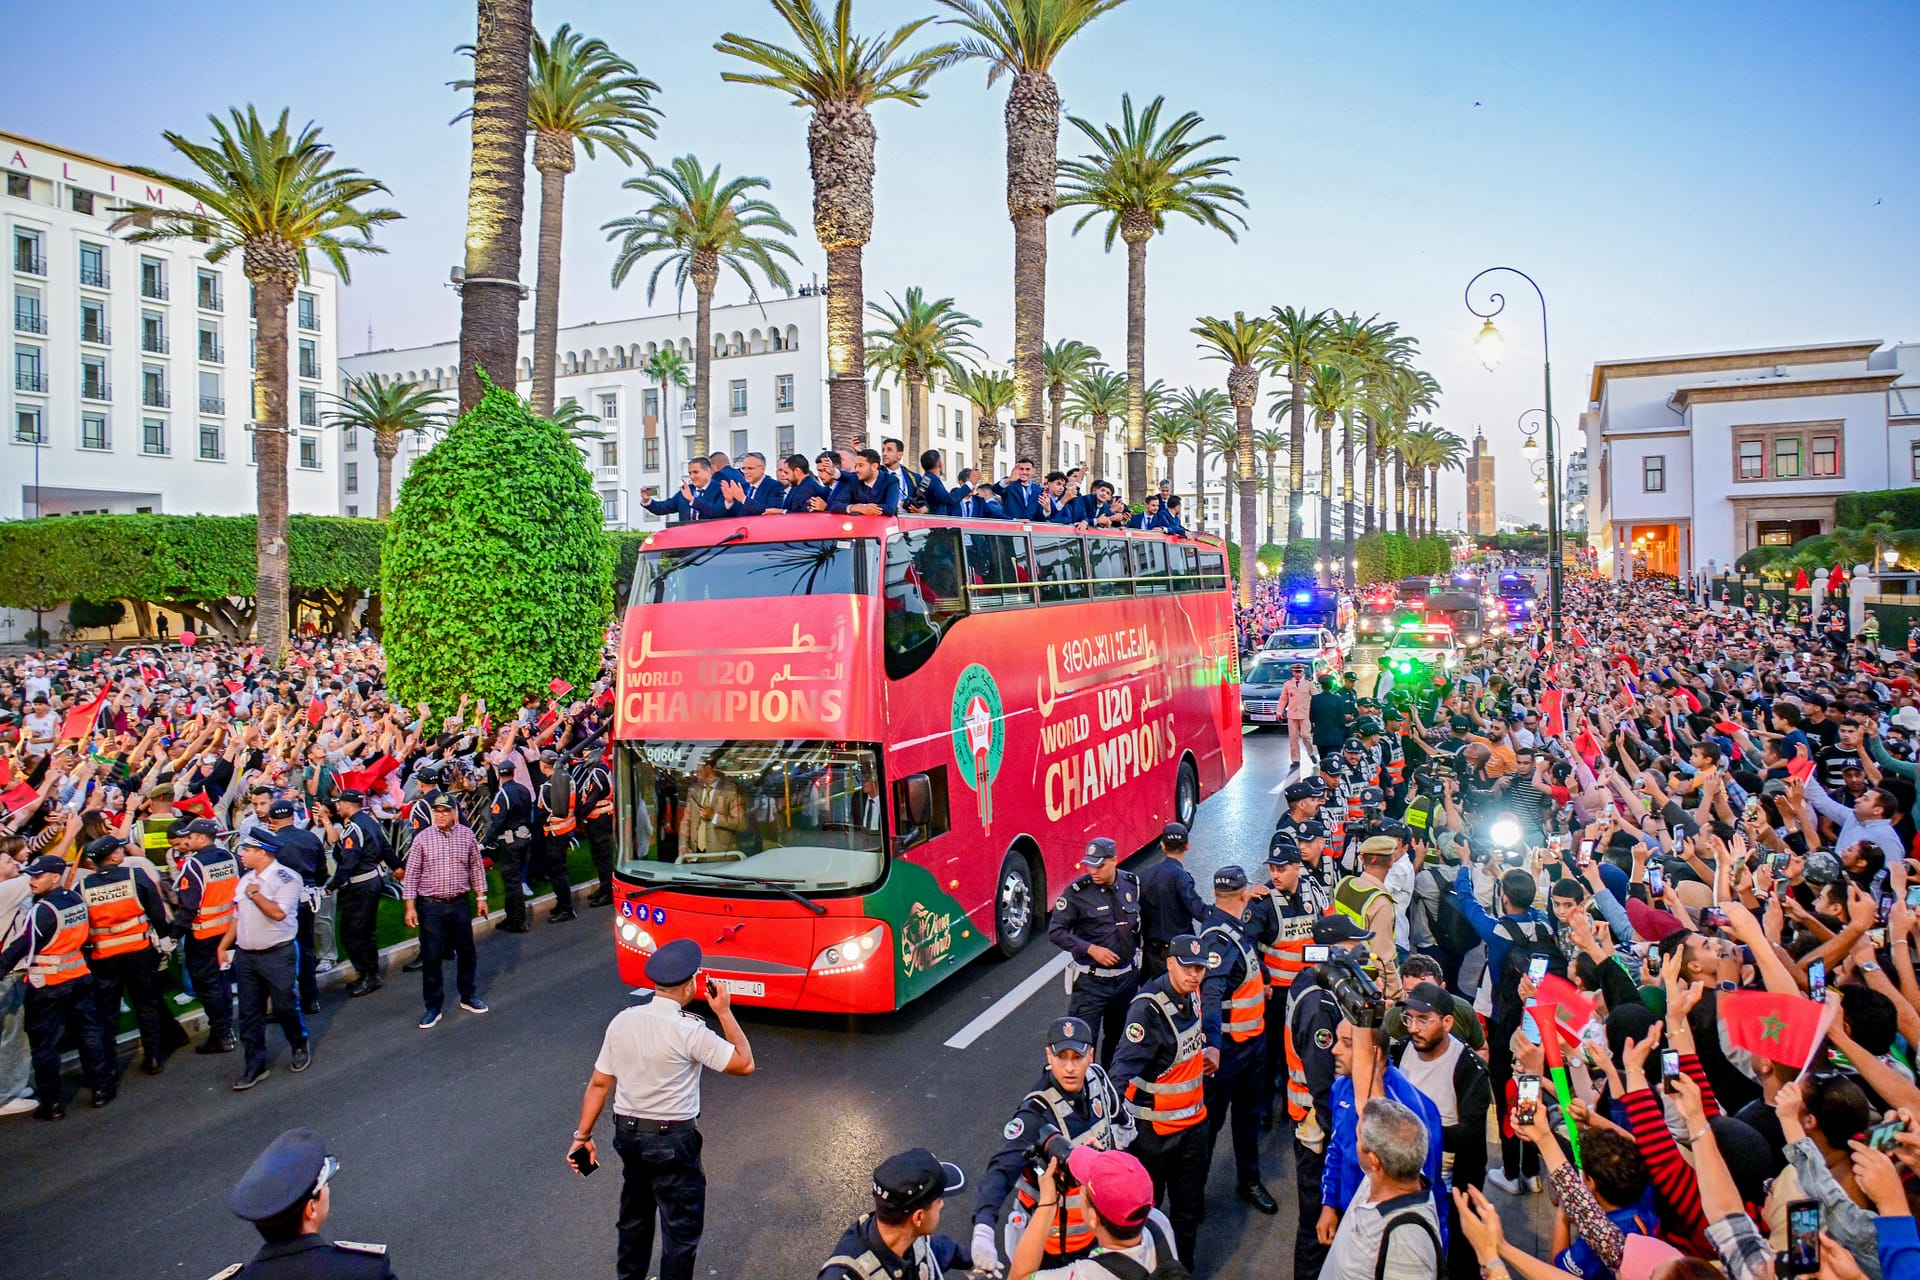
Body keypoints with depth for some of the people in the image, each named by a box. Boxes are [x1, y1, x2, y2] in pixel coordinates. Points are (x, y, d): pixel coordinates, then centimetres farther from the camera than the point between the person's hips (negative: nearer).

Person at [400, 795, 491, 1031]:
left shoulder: (466, 834, 0)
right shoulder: (422, 839, -5)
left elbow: (476, 867, 8)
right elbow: (411, 874, -3)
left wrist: (481, 897, 7)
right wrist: (410, 906, -8)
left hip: (459, 903, 2)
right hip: (430, 905, -2)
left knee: (467, 952, 12)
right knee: (431, 957, 3)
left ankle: (468, 996, 31)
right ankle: (433, 1006, 16)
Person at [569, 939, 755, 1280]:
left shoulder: (622, 1021, -6)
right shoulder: (689, 1031, -23)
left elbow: (599, 1083, -1)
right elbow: (745, 1064, -16)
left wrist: (583, 1135, 8)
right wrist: (724, 1012, -10)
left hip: (628, 1133, 7)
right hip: (673, 1140, -7)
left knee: (634, 1215, 26)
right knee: (682, 1227, 9)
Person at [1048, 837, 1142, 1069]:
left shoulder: (1132, 884, -2)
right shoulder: (1077, 892, -16)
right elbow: (1055, 931, -13)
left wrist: (1137, 951, 13)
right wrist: (1091, 949, -21)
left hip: (1127, 977, 5)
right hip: (1091, 980, -5)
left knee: (1119, 1037, 19)